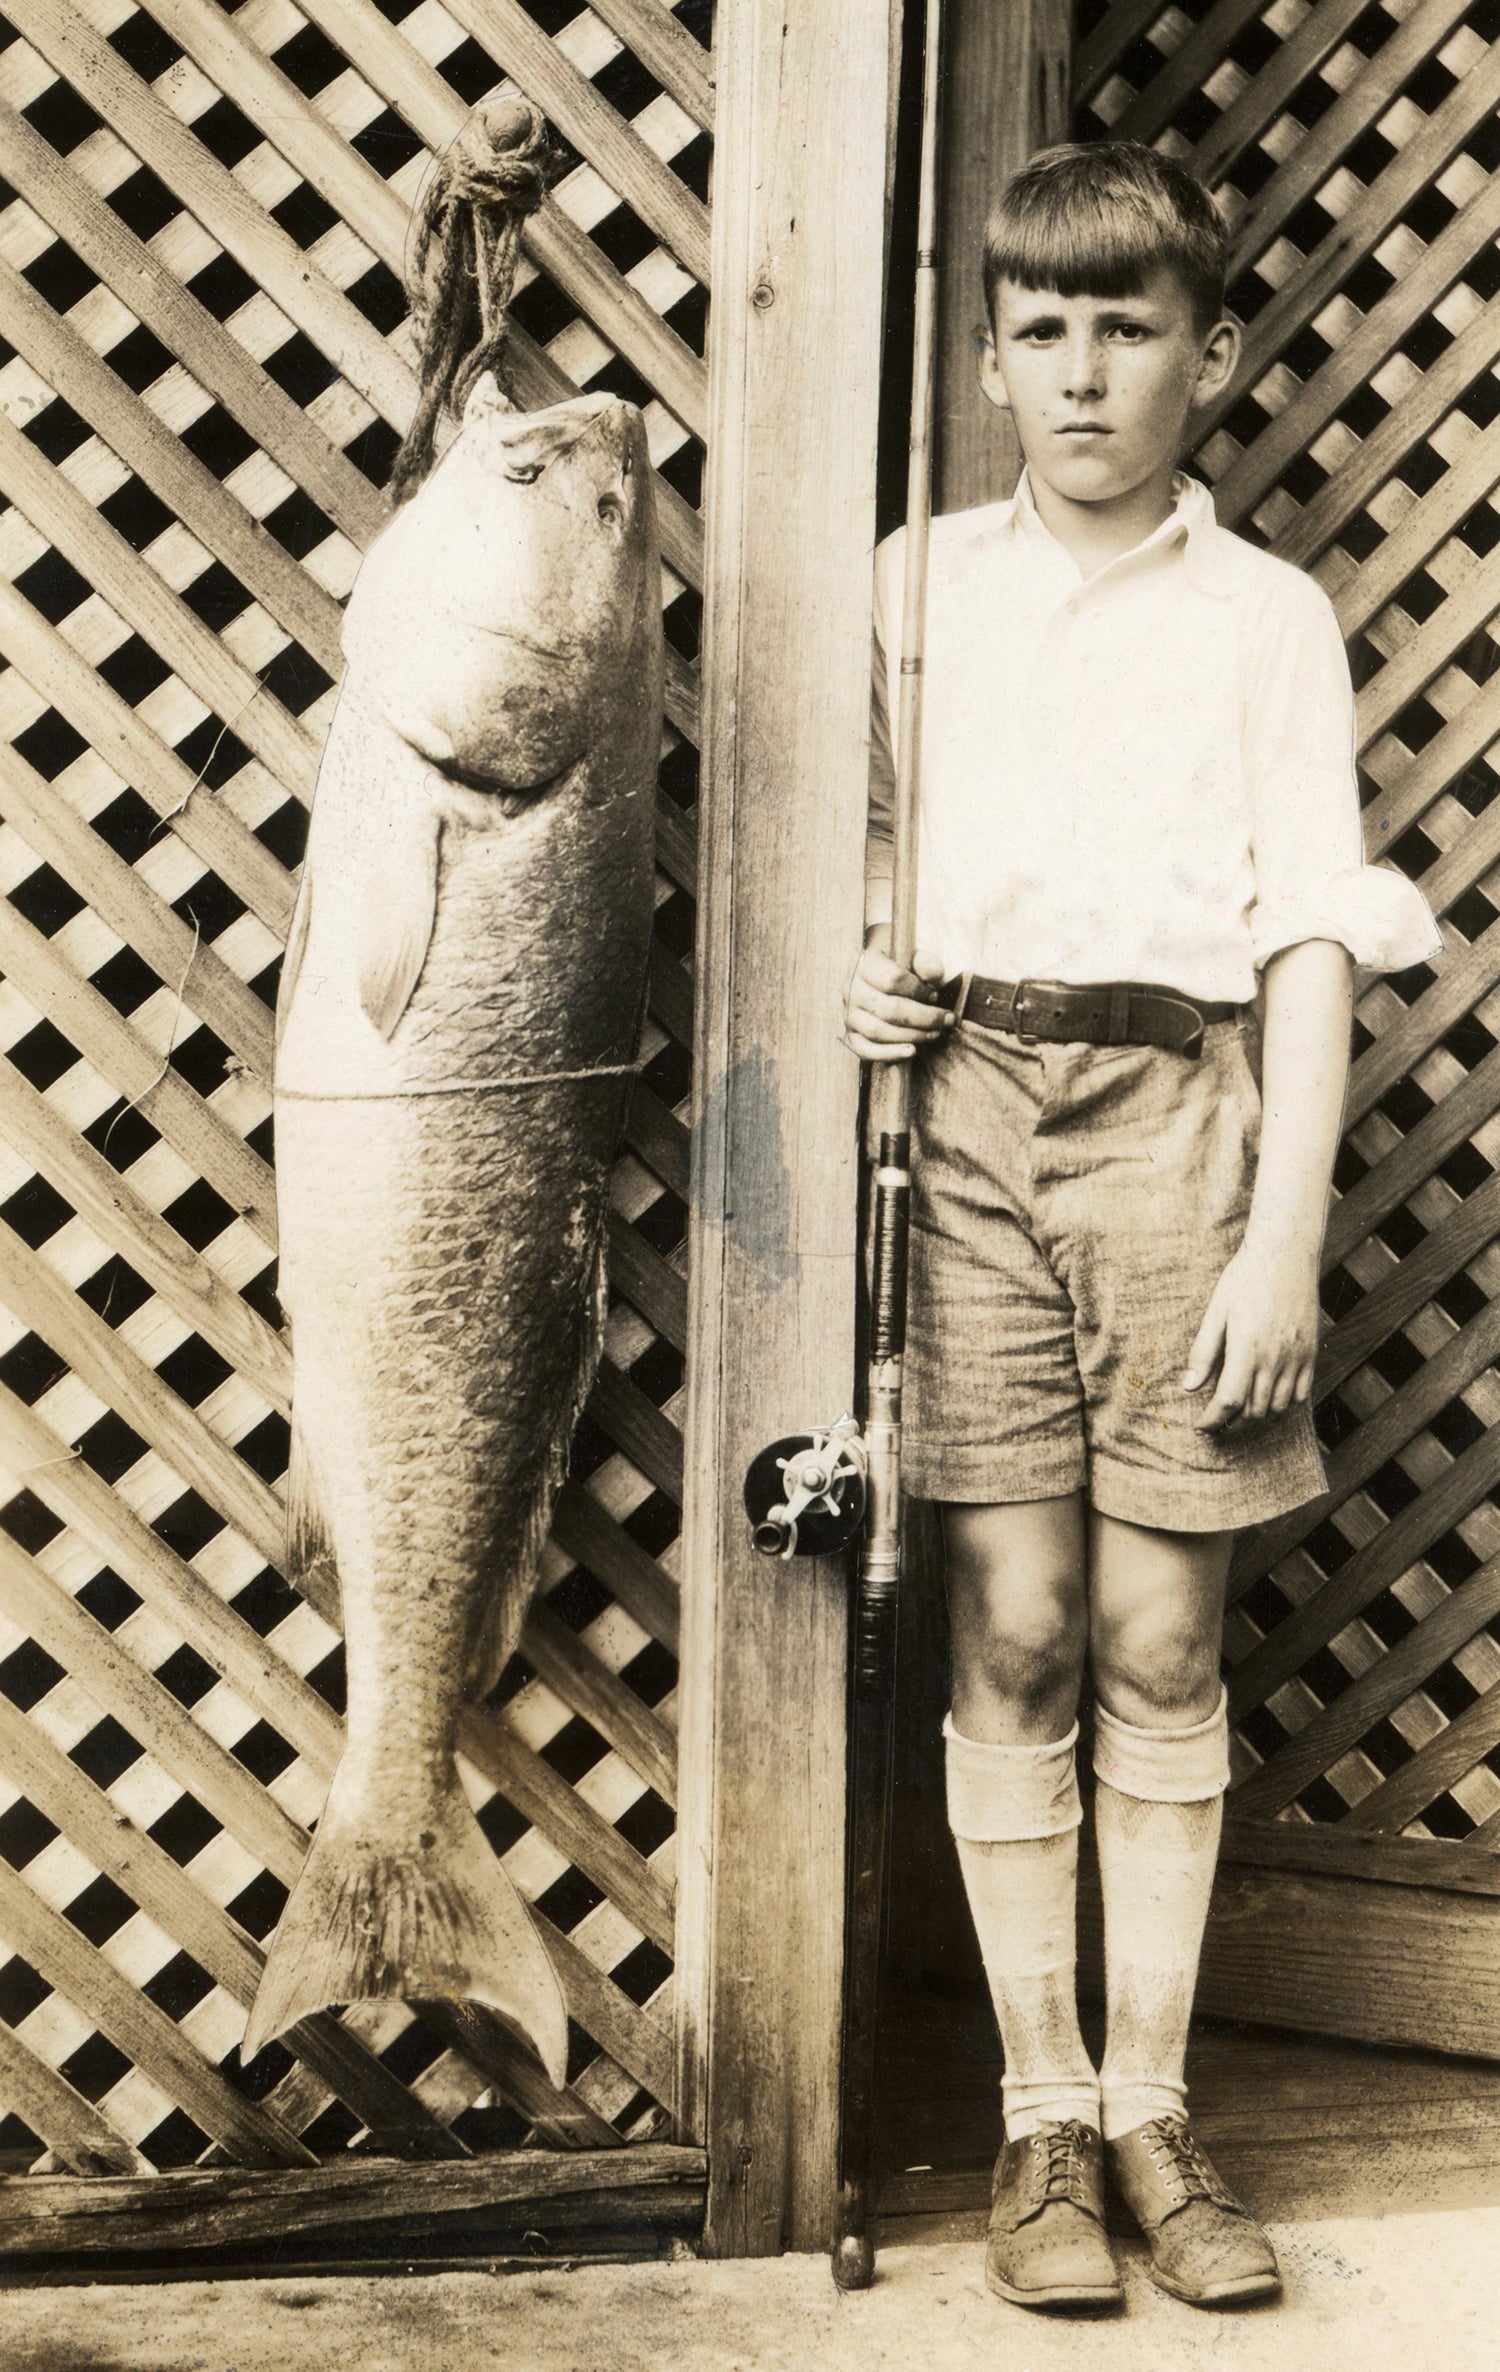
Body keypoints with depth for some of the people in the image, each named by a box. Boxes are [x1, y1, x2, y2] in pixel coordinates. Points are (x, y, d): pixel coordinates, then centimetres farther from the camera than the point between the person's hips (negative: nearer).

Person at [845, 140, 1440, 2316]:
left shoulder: (1269, 617, 9)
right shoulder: (913, 584, 13)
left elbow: (1314, 935, 4)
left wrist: (1286, 1234, -5)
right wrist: (859, 975, -4)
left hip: (1180, 1110, 0)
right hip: (968, 1101, 1)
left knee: (1162, 1646, 2)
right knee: (1011, 1636, -1)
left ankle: (1154, 2111, 15)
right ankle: (1044, 2117, 11)